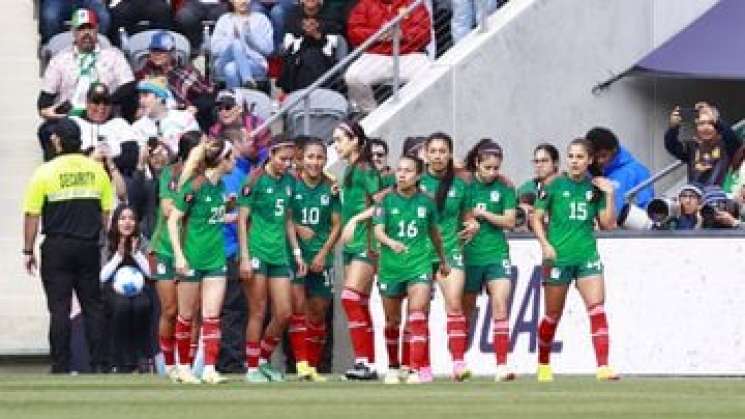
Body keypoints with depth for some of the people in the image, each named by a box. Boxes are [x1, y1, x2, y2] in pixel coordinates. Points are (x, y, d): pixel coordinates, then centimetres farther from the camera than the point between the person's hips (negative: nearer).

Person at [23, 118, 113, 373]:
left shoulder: (45, 173, -7)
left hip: (57, 247, -3)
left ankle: (61, 366, -2)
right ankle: (98, 363, 5)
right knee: (93, 306, 8)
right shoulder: (96, 171, 3)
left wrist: (28, 251, 1)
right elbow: (107, 213, 6)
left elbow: (32, 215, -6)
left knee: (59, 308, -1)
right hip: (89, 246, 3)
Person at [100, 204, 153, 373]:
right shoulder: (107, 244, -3)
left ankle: (141, 357, -19)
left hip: (138, 287, 1)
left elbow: (150, 273, -3)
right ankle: (123, 362, -26)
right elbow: (102, 277, -6)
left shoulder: (141, 242, 2)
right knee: (122, 306, -36)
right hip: (114, 288, -1)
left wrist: (135, 253, -13)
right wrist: (118, 255, -13)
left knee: (142, 305, -34)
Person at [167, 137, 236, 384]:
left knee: (212, 317, -3)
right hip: (191, 259, -6)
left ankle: (209, 370, -6)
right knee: (187, 316, 7)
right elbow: (173, 220, -13)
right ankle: (183, 368, 19)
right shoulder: (194, 186, -16)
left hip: (215, 259, 6)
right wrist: (179, 255, -17)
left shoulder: (219, 185, 5)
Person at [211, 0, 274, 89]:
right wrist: (232, 37, -8)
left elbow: (268, 48, 3)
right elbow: (215, 48, 6)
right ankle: (247, 80, -46)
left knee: (231, 68, -34)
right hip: (226, 63, 1)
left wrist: (251, 34, -8)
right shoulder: (224, 20, 18)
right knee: (236, 43, -33)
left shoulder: (261, 19, 14)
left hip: (255, 64, -1)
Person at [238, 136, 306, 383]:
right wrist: (245, 257, -14)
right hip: (257, 252, -6)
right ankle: (252, 369, 5)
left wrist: (297, 252, 16)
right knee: (258, 313, -3)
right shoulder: (256, 181, -8)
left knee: (284, 314, 3)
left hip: (279, 254, 6)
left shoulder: (288, 182, 11)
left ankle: (264, 360, 18)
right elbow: (242, 219, -9)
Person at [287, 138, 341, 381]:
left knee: (318, 313, 6)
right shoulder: (292, 184, -2)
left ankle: (313, 366, 13)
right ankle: (301, 363, -15)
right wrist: (298, 229, -16)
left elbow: (336, 225, 4)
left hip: (322, 258, 2)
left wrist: (323, 253, -6)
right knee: (298, 307, -13)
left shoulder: (331, 188, 3)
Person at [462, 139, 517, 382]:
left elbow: (509, 221, -2)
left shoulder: (504, 188, 3)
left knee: (500, 306, -15)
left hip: (496, 254, -1)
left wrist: (482, 214, -11)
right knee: (465, 313, 9)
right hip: (469, 255, 1)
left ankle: (502, 366, -20)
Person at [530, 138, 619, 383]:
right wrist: (545, 243, -10)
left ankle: (603, 367, -20)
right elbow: (536, 218, 3)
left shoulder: (595, 188, 6)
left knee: (597, 308, -15)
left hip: (587, 256, 1)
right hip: (558, 257, -1)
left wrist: (610, 195, -4)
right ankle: (543, 364, 28)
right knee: (553, 314, 8)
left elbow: (608, 224, 5)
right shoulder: (555, 186, 0)